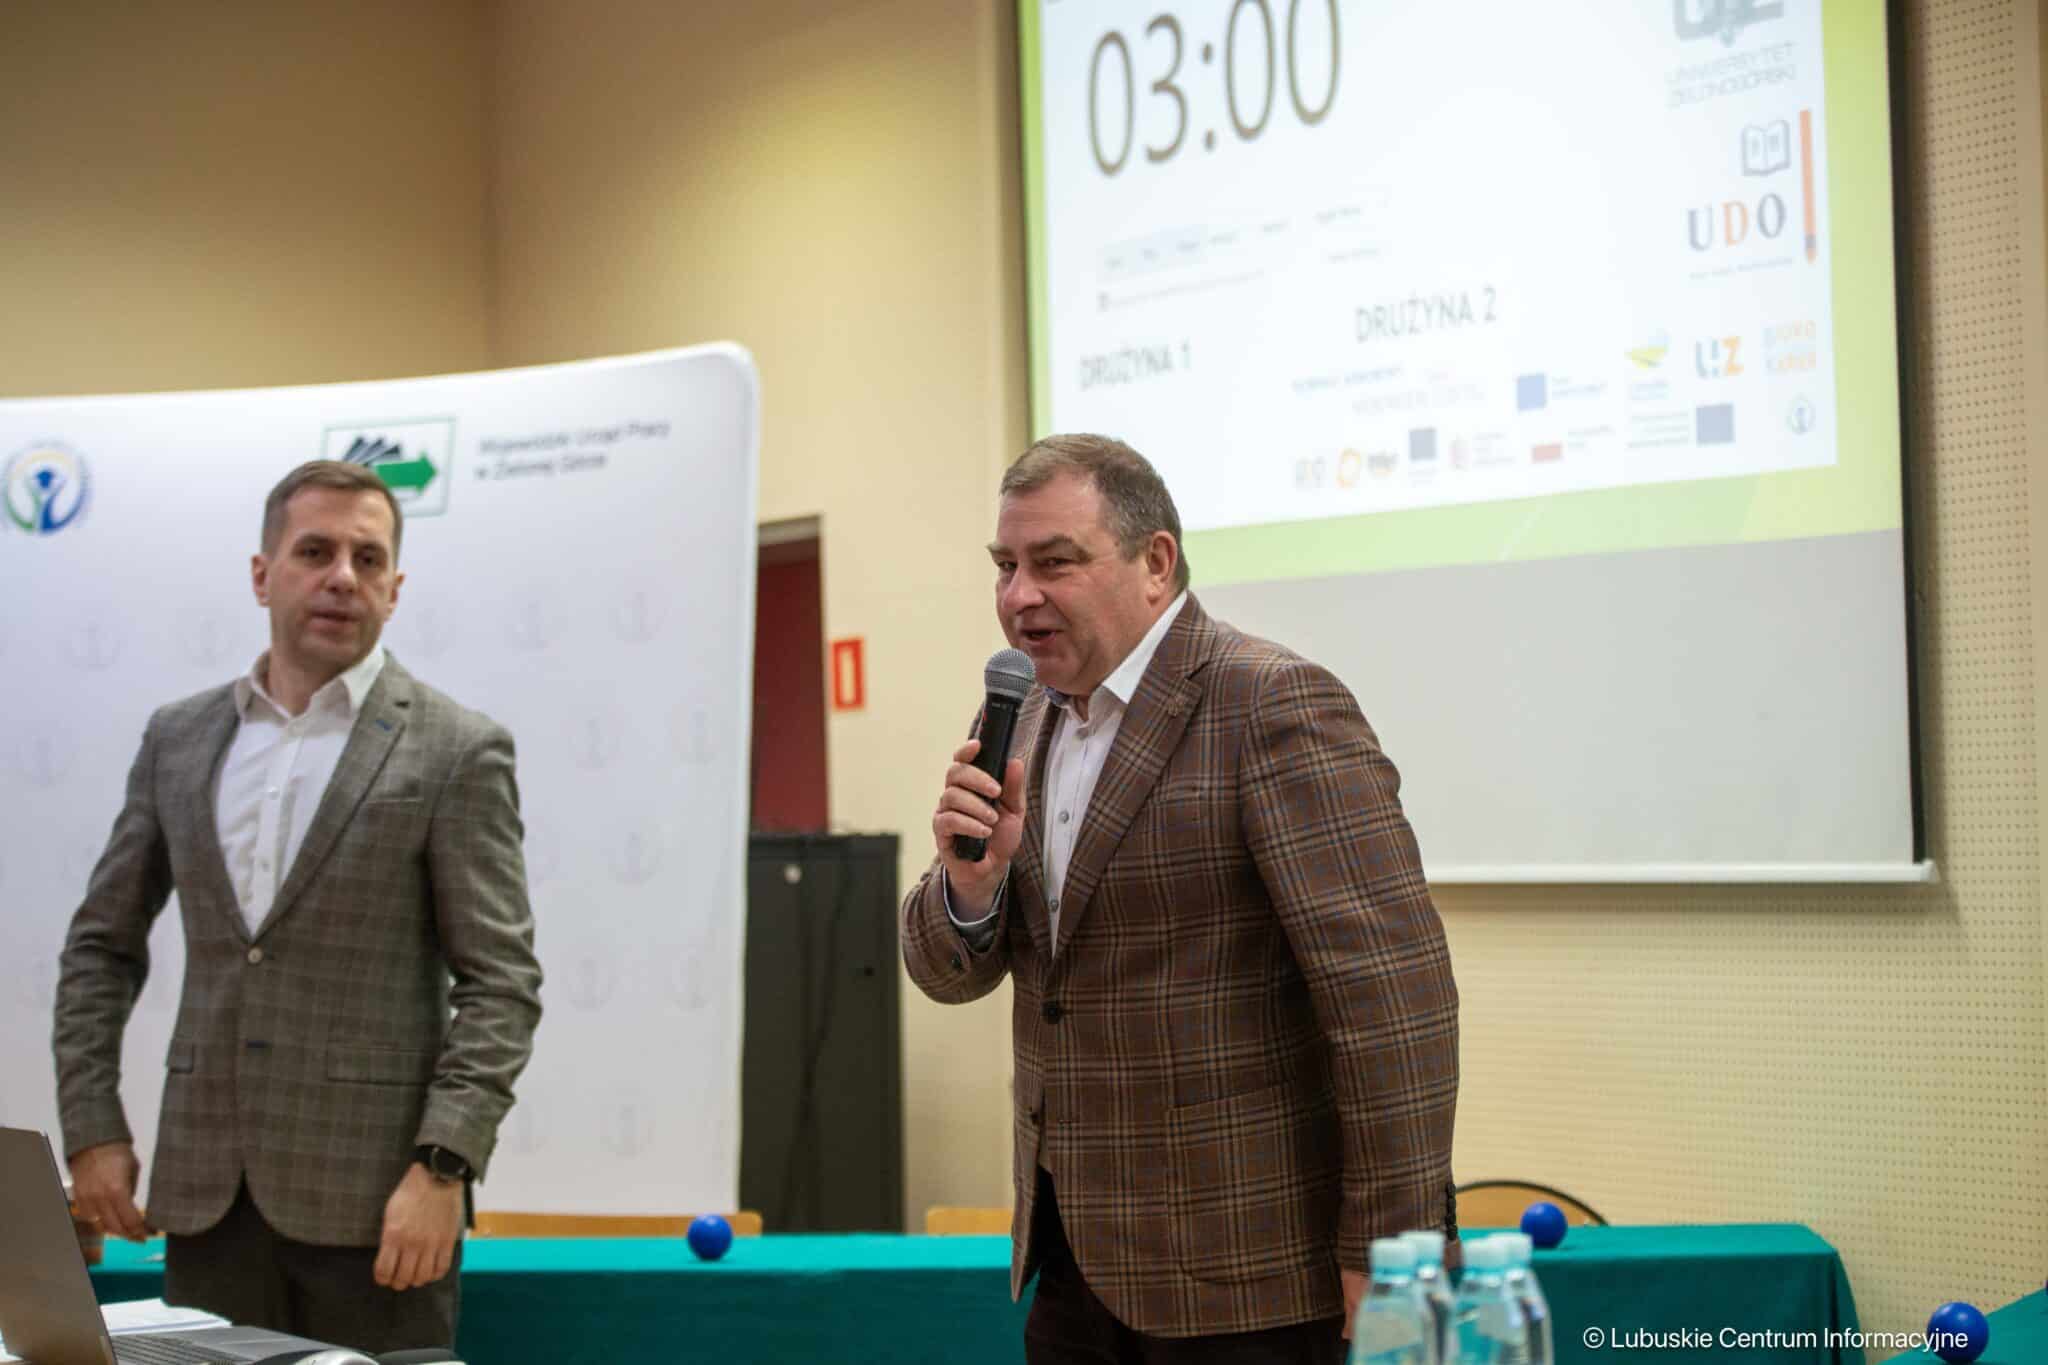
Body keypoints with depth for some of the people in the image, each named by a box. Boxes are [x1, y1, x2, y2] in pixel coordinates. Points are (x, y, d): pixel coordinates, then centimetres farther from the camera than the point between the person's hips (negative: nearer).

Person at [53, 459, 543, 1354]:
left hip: (370, 1195, -4)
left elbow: (500, 982, -7)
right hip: (205, 1188, 4)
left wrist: (442, 1167, -16)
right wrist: (91, 1127, 7)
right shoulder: (178, 738, 11)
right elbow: (102, 945, 16)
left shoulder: (456, 752, -3)